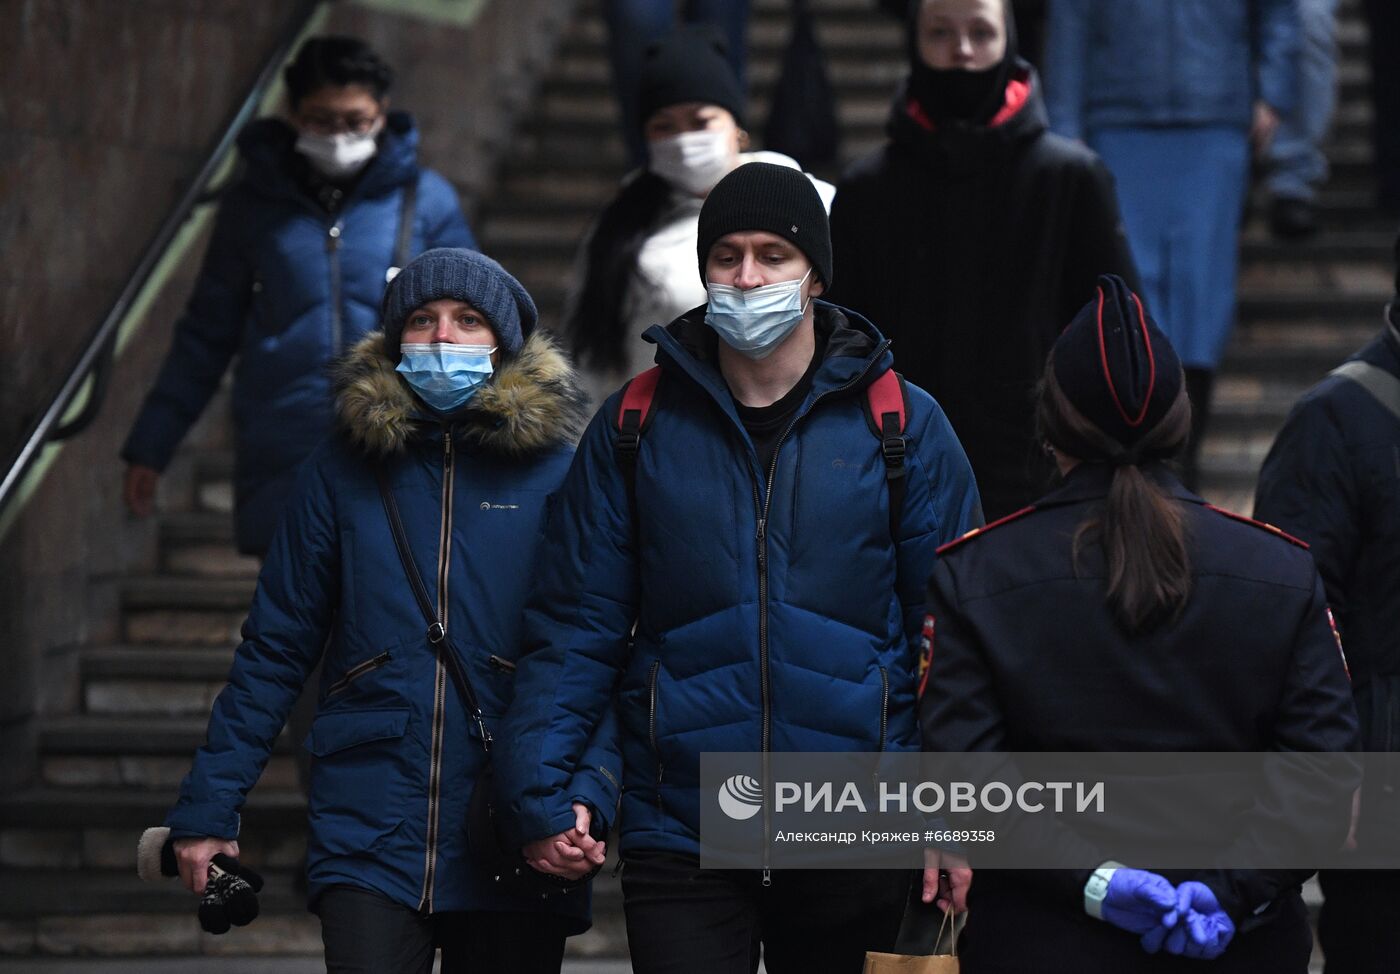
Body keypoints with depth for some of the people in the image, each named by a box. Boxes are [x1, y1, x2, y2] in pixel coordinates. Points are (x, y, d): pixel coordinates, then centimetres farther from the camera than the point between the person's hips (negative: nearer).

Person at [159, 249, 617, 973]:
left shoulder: (558, 472, 2)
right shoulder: (344, 470, 6)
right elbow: (275, 649, 10)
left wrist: (589, 793, -19)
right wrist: (207, 806, 5)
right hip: (369, 835, 0)